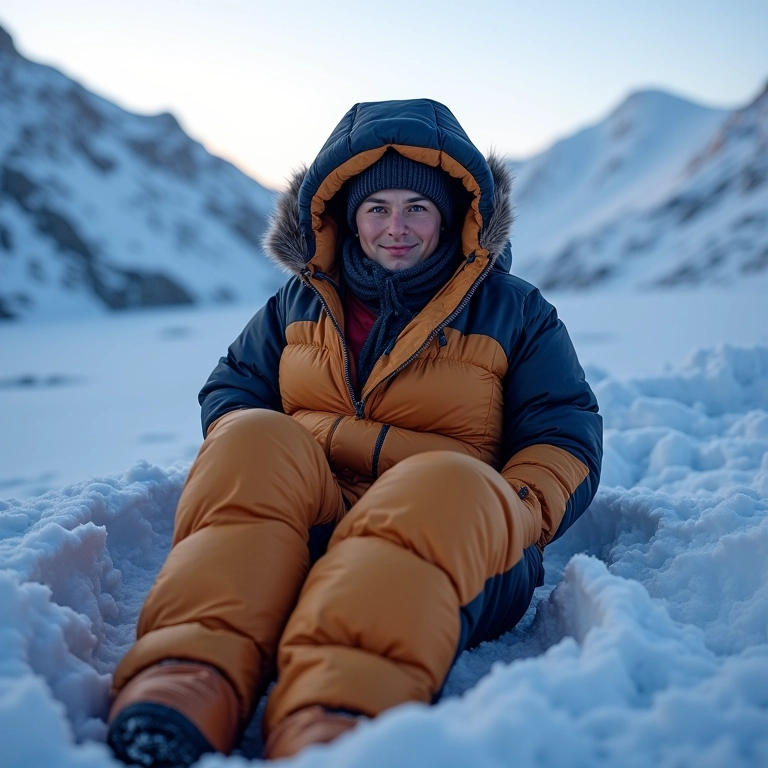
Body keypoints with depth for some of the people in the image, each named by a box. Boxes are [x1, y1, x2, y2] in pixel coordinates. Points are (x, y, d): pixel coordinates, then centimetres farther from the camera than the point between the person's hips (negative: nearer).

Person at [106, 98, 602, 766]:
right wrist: (240, 459, -4)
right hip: (279, 526, 2)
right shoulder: (299, 302, 22)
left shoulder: (513, 311, 15)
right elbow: (231, 389, 21)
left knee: (448, 483, -36)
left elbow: (567, 436, 10)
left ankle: (337, 714, -60)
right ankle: (193, 668, -50)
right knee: (254, 441, -29)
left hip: (447, 537, -2)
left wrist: (510, 514, -11)